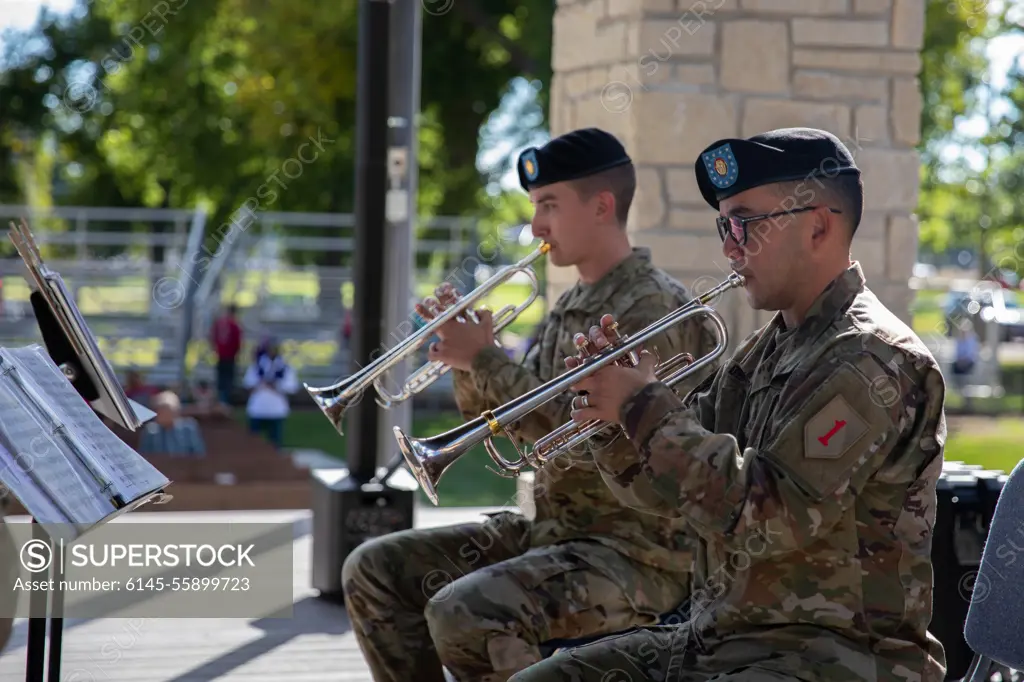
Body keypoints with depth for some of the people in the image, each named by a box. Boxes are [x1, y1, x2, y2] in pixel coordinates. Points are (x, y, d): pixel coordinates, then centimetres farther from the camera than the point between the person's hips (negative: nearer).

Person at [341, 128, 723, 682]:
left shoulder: (654, 307, -14)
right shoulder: (568, 308, 14)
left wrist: (484, 359, -18)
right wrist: (465, 361, -3)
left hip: (638, 550, -9)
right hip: (551, 528, 9)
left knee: (464, 612, -31)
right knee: (374, 570, 4)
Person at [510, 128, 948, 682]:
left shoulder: (875, 360, -15)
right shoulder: (765, 351, 14)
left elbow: (771, 518, -23)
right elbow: (667, 491, 16)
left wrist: (646, 408, -16)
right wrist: (614, 411, -3)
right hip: (717, 635, 9)